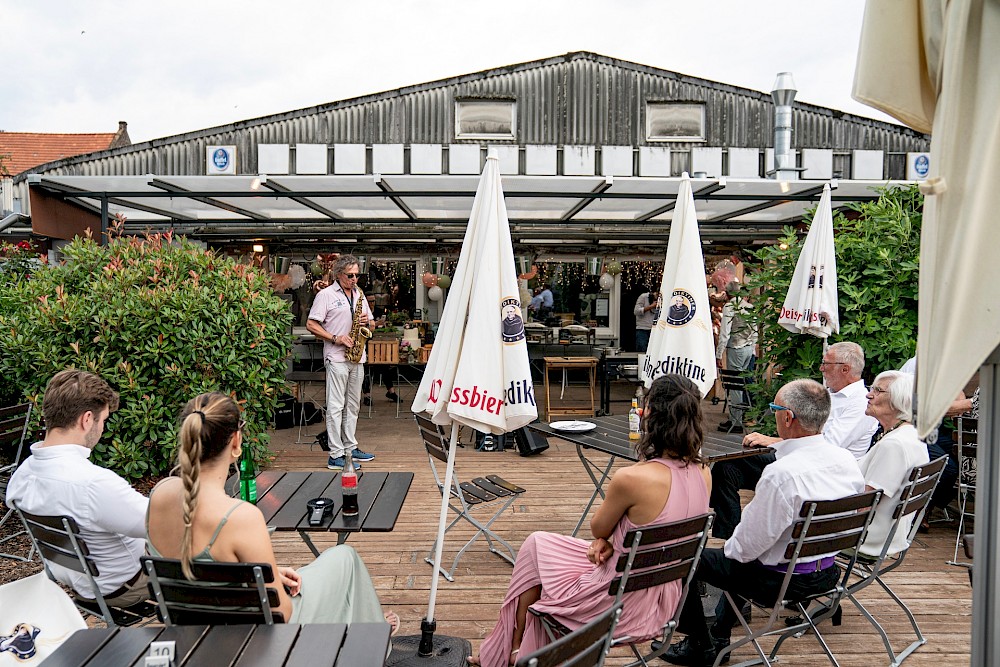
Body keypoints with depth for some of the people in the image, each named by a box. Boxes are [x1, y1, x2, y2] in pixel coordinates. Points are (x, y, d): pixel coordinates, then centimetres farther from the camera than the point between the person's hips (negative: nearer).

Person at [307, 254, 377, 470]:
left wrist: (366, 321, -2)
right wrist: (336, 338, -17)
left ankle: (350, 448, 23)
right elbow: (311, 325, -8)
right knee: (336, 406, -6)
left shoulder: (359, 294, 15)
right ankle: (336, 456, -4)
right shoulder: (325, 294, -4)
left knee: (353, 405, 13)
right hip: (336, 358, -7)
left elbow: (369, 321, 22)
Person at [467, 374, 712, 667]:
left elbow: (598, 528, -10)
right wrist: (611, 541, -4)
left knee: (535, 546, 16)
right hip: (664, 600, 8)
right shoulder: (703, 474, -7)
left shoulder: (631, 478, -30)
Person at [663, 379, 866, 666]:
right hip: (828, 573, 8)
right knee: (738, 556, 33)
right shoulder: (848, 460, -8)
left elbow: (747, 546, -23)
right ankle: (719, 634, 42)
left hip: (778, 581, -8)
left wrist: (730, 547, -1)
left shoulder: (781, 474, -32)